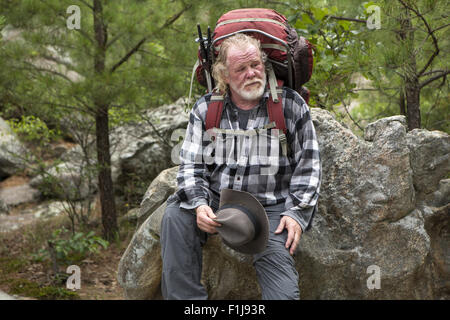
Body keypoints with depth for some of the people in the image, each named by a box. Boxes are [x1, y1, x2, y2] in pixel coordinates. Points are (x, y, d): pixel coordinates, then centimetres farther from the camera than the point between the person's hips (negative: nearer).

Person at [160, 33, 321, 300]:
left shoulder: (291, 105, 3)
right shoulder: (205, 109, 7)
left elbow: (308, 166, 4)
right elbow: (191, 165, 6)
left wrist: (296, 213, -7)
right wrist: (199, 205, -13)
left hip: (271, 207, -2)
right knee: (175, 217, -26)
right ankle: (184, 297, -18)